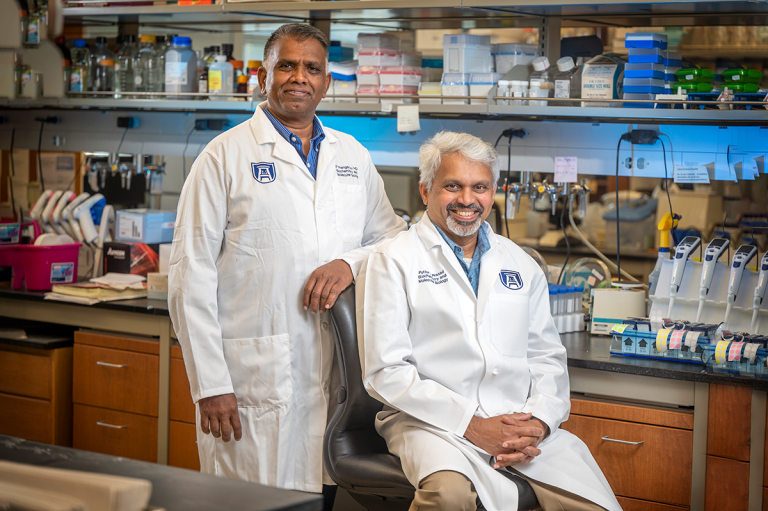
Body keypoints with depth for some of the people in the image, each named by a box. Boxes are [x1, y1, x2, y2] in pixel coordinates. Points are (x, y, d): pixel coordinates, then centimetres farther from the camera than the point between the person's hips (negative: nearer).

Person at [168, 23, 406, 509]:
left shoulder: (353, 157, 15)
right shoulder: (227, 155, 2)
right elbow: (191, 276, -3)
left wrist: (352, 262, -6)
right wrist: (210, 385, -10)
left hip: (337, 376, 4)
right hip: (253, 379, -4)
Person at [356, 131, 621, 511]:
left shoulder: (520, 265, 19)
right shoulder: (391, 261, 2)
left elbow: (547, 356, 18)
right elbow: (385, 370, -6)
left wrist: (538, 421, -4)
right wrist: (471, 424, -13)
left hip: (521, 424, 4)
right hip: (433, 422, -4)